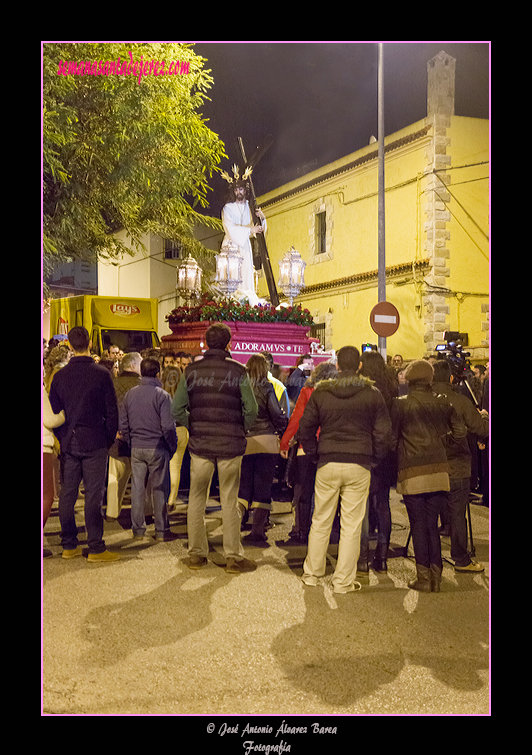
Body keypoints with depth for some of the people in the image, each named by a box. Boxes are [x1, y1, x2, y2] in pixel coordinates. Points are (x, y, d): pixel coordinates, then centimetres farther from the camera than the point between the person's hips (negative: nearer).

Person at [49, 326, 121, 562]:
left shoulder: (60, 376, 3)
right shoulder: (101, 374, -8)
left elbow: (53, 412, 7)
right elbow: (112, 412, -7)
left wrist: (63, 439, 16)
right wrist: (109, 440, 5)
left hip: (68, 444, 4)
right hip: (94, 443, -4)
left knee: (67, 494, 10)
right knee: (93, 495, -1)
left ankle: (69, 545, 18)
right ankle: (96, 548, 3)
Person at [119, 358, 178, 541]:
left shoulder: (130, 394, 5)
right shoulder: (162, 395, -11)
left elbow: (122, 424, 8)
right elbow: (168, 426, -14)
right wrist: (173, 446, -2)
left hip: (136, 448, 4)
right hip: (157, 447, -4)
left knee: (137, 488, 10)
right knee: (159, 489, 4)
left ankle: (138, 529, 16)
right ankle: (161, 530, 10)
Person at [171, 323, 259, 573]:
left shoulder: (192, 370, -1)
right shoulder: (238, 371, -7)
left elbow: (176, 409, -3)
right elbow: (251, 410, -8)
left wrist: (192, 428, 11)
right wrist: (241, 430, 9)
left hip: (200, 444, 2)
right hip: (230, 444, -1)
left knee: (196, 499, 13)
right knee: (229, 501, 7)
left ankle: (196, 554, 20)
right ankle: (233, 557, 13)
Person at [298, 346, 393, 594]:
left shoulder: (320, 392, 2)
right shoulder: (372, 394, -1)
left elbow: (305, 429, 5)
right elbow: (384, 433, 0)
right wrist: (374, 459, 11)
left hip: (327, 464, 1)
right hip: (359, 466, -1)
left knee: (321, 521, 13)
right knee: (351, 525, 4)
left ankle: (312, 573, 22)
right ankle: (343, 581, 8)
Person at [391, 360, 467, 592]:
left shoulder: (400, 404, -4)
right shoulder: (442, 403, 4)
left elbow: (392, 437, -1)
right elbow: (460, 430, 5)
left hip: (412, 472, -3)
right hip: (438, 470, 3)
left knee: (418, 525, 4)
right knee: (432, 524, 11)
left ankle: (423, 578, 7)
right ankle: (435, 577, 13)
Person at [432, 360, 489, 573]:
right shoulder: (460, 401, -11)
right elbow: (482, 429, -6)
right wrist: (484, 415, 15)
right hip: (456, 468, -2)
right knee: (457, 514, 6)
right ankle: (461, 559, 14)